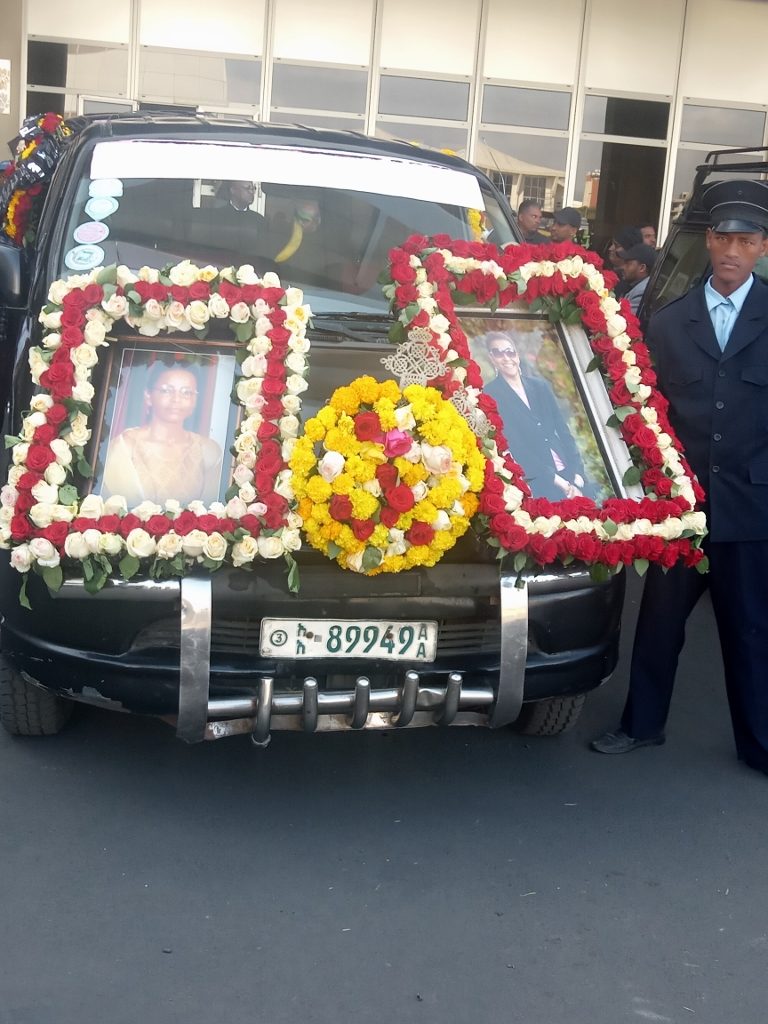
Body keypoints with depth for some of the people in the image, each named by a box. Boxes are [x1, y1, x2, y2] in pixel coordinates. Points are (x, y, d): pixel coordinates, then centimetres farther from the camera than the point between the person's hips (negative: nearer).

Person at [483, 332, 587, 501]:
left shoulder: (540, 386, 11)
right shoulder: (491, 394, -4)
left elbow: (563, 430, 9)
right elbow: (511, 445, -9)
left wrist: (577, 476, -4)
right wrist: (557, 481, -13)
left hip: (568, 475, 4)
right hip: (537, 484, -4)